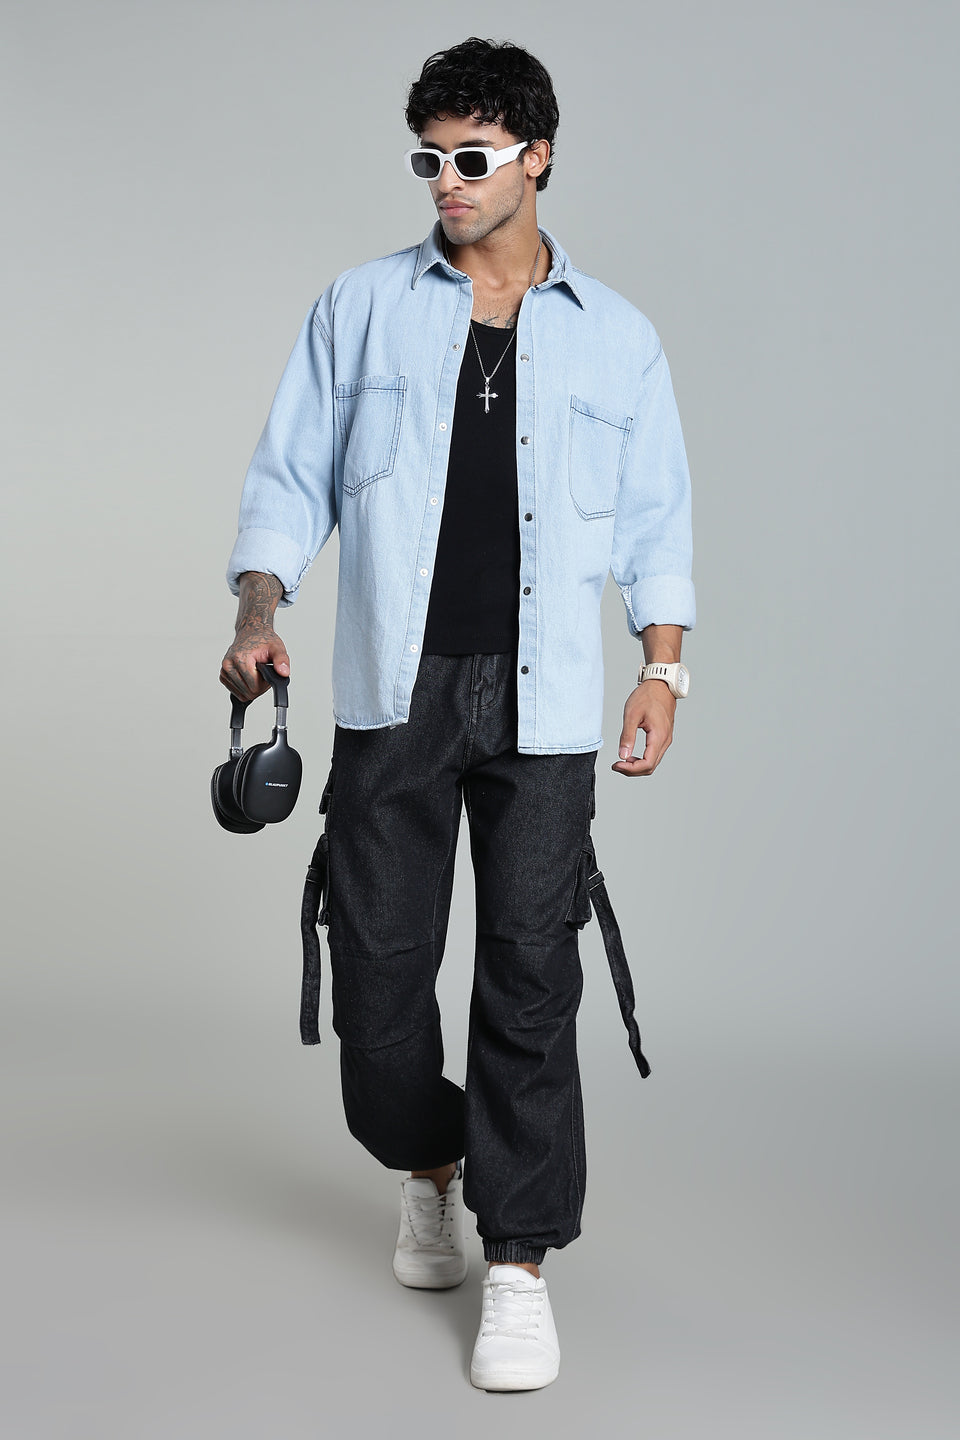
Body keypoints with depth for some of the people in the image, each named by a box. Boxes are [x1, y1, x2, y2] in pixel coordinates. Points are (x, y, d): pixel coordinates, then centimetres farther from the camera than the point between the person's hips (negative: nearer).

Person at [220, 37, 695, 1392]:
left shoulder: (615, 336, 9)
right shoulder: (361, 308, 8)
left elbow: (657, 519, 12)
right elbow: (292, 479, 7)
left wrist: (663, 668, 2)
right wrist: (259, 614, -9)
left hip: (542, 700, -1)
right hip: (394, 688, 1)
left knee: (529, 976, -4)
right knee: (378, 963, 4)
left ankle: (518, 1264, 7)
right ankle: (430, 1167, 33)